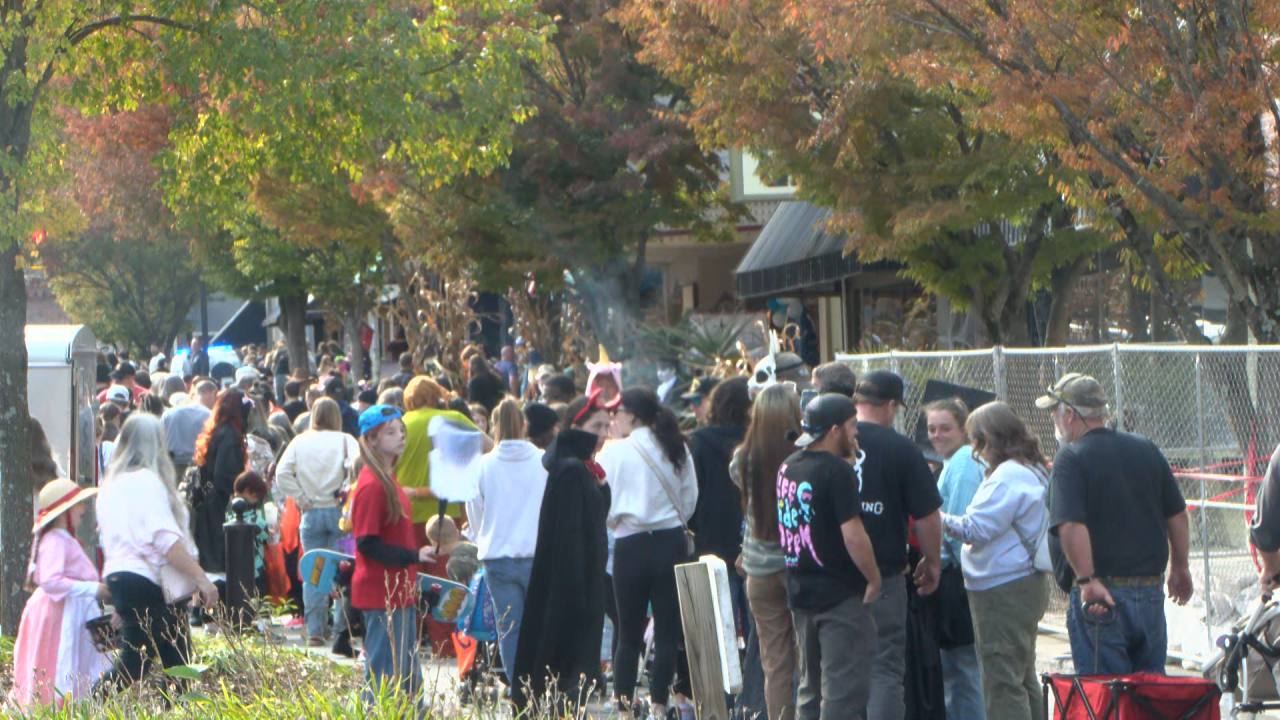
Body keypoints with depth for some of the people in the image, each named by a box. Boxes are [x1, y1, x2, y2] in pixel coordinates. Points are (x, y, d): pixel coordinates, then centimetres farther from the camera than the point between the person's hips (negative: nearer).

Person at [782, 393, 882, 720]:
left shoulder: (787, 468, 9)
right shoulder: (837, 471, -16)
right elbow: (853, 535, -21)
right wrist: (874, 579, -11)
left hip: (800, 591, 8)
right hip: (841, 595, -8)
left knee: (809, 688, 16)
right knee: (844, 691, -5)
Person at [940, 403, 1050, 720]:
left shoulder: (1008, 476, -18)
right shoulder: (1033, 471, 15)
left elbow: (976, 529, -19)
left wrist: (939, 519, -9)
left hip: (1003, 589, -11)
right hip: (1027, 583, 11)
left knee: (1002, 682, -7)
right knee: (1024, 678, 17)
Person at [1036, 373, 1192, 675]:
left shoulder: (1071, 459, -10)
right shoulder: (1146, 449, 9)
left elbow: (1070, 525, -24)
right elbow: (1177, 515, 14)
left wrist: (1088, 581, -24)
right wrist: (1180, 568, 24)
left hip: (1097, 595, -6)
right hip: (1151, 591, 6)